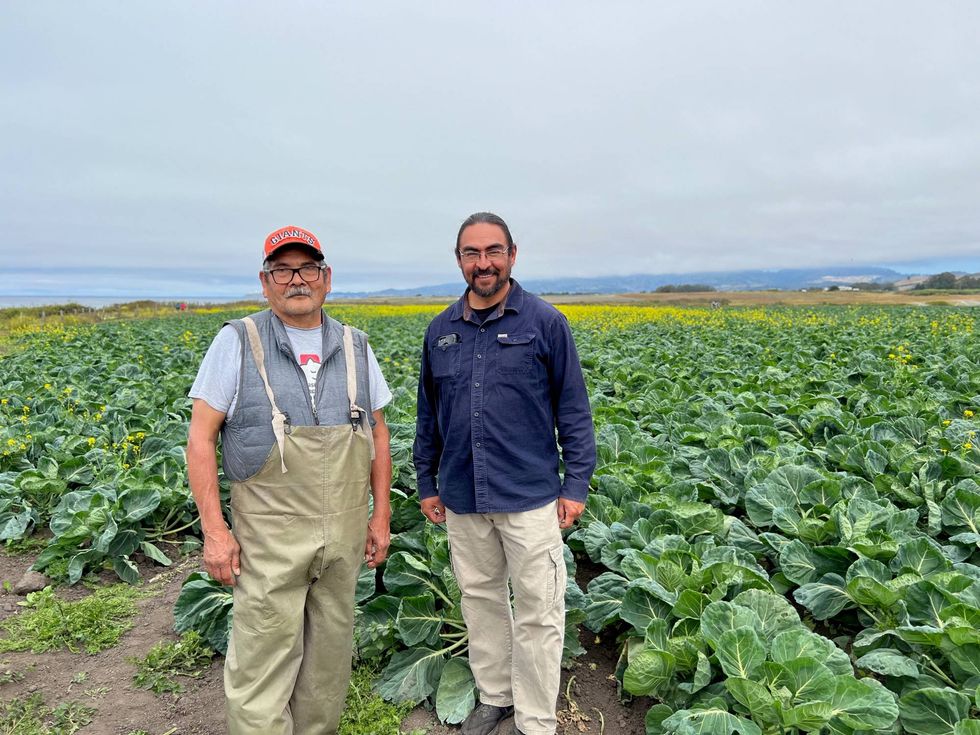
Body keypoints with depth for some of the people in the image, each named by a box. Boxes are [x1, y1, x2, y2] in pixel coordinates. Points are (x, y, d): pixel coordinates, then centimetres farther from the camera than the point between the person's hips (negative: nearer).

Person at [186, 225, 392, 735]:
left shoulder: (354, 347, 6)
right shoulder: (238, 343, -4)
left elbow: (378, 434, 11)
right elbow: (200, 437, -5)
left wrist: (381, 515, 7)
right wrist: (214, 530, -11)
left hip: (344, 533, 4)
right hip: (270, 538, -3)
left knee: (330, 652, 16)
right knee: (262, 662, 2)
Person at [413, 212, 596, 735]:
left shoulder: (545, 323, -5)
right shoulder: (441, 331, 7)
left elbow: (573, 410, -3)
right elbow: (428, 414, 14)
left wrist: (576, 484, -7)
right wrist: (426, 483, 14)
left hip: (530, 497, -4)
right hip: (463, 497, 4)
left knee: (537, 612, 5)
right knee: (479, 599, 18)